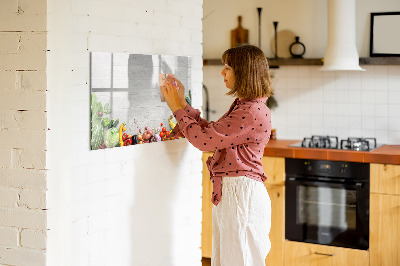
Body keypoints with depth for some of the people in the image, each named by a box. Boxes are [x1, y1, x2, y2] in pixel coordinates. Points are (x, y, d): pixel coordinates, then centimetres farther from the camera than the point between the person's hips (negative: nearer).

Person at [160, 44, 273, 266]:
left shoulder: (253, 112, -19)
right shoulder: (242, 106, 14)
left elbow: (204, 139, -19)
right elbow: (210, 132, 16)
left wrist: (178, 108, -7)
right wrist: (182, 103, 14)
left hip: (242, 194, -10)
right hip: (228, 192, 10)